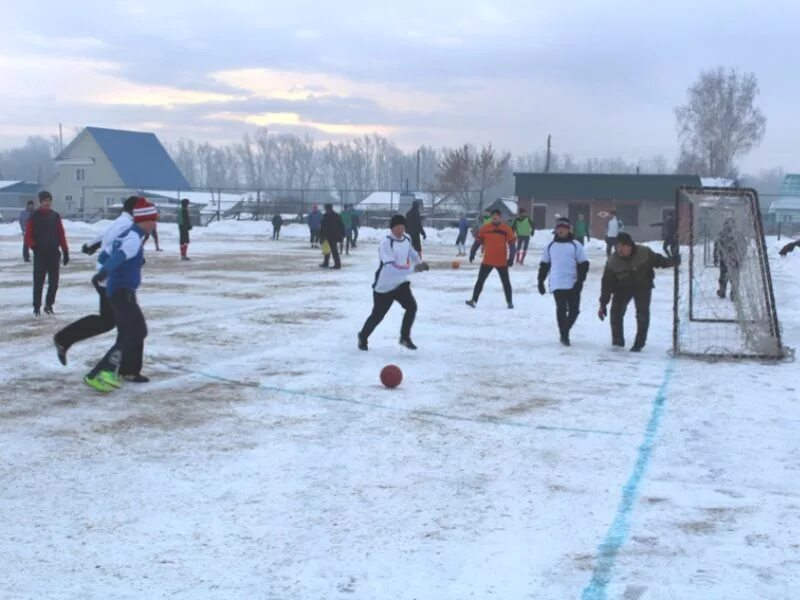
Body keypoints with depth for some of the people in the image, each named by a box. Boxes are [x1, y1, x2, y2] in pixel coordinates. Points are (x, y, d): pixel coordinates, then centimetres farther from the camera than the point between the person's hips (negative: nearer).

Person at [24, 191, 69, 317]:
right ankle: (37, 307, 8)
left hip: (54, 254, 3)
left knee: (54, 282, 4)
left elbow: (61, 235, 10)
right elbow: (28, 235, -3)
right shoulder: (34, 217, -1)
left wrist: (65, 252, 7)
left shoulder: (55, 216, 8)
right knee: (38, 282, -1)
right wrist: (33, 246, -21)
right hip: (40, 254, -3)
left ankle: (49, 305, 19)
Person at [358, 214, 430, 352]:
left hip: (401, 282, 6)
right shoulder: (386, 243, -25)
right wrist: (413, 268, -43)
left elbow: (411, 252, 25)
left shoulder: (407, 239, 0)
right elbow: (391, 266, -37)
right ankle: (363, 337, 29)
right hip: (384, 285, -6)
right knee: (377, 315, 3)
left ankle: (405, 337, 8)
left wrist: (419, 263, 10)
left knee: (411, 307, -11)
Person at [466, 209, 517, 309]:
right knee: (480, 280, 1)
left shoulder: (506, 229, -5)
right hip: (487, 261, 1)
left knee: (506, 282, 9)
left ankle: (509, 302, 21)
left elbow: (511, 244, -3)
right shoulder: (485, 228, 0)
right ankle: (474, 300, 4)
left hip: (502, 261, -1)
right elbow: (478, 241, 6)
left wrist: (511, 258, -9)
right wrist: (472, 253, 0)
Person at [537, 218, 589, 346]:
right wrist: (540, 281, 12)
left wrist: (580, 281, -10)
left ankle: (565, 330, 27)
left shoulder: (576, 245, 1)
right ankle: (564, 335, 1)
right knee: (561, 310, -8)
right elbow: (544, 265, 15)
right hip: (557, 285, 0)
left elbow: (584, 264, -1)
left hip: (573, 284, 0)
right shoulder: (551, 246, 9)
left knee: (574, 310, 3)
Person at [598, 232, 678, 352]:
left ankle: (639, 344, 4)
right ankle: (618, 341, 8)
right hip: (623, 287, 1)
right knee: (616, 311, -11)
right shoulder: (612, 262, -22)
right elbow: (607, 284, -16)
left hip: (643, 286, -1)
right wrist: (603, 304, -16)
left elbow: (659, 261, -6)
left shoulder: (644, 253, -24)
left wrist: (673, 261, -23)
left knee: (643, 313, -10)